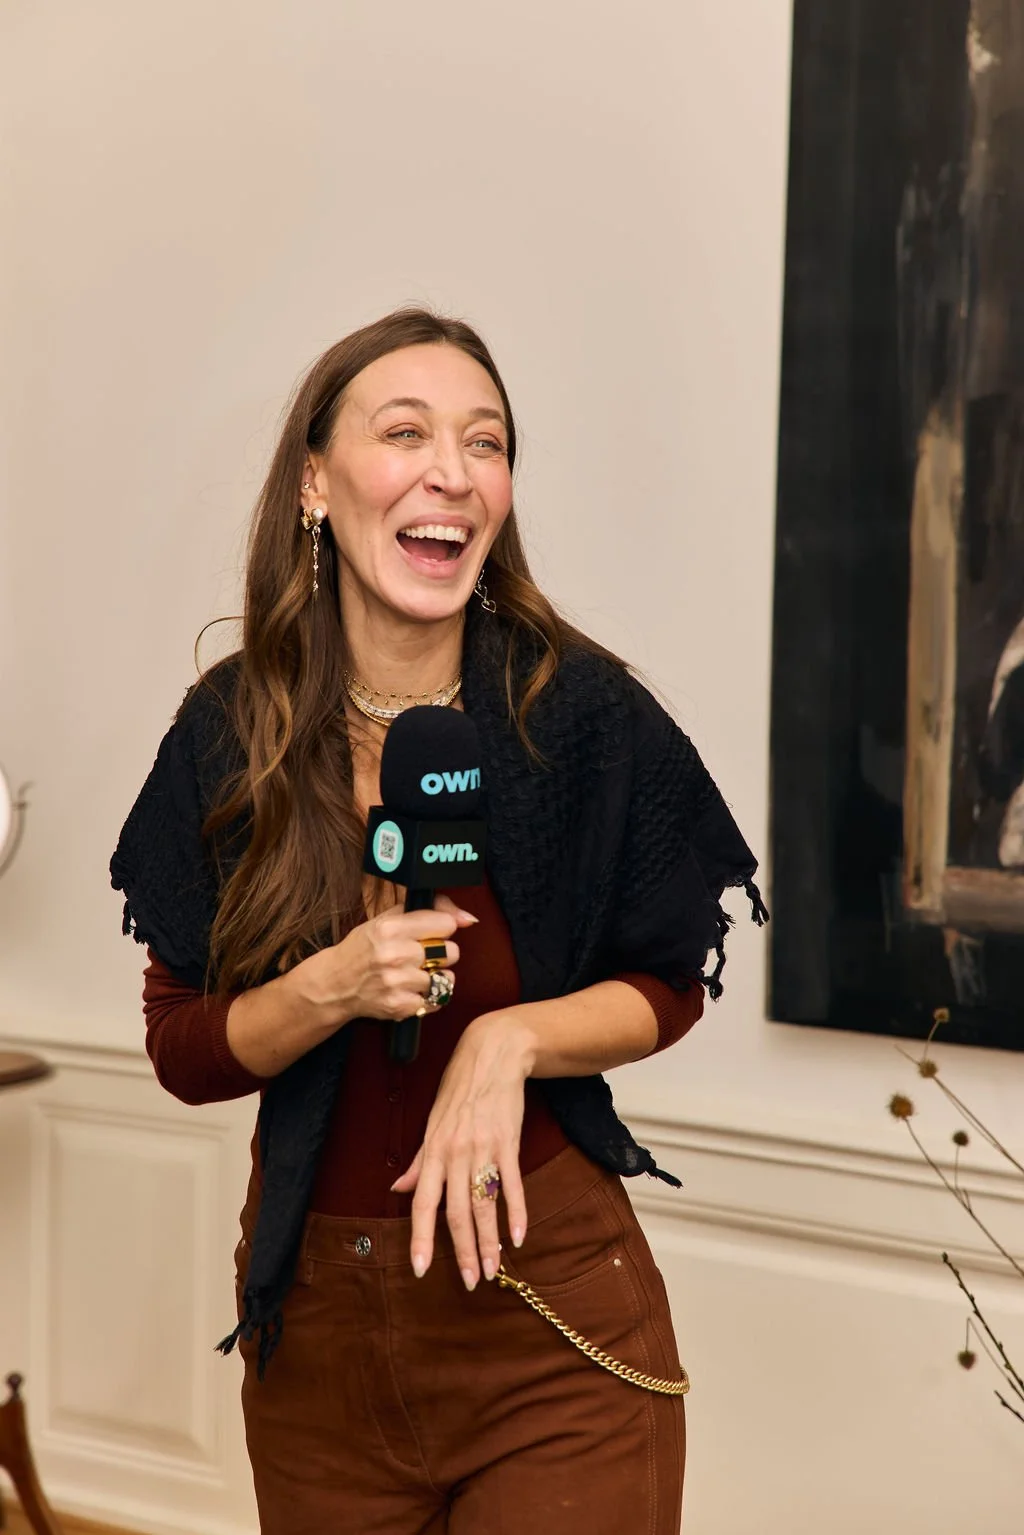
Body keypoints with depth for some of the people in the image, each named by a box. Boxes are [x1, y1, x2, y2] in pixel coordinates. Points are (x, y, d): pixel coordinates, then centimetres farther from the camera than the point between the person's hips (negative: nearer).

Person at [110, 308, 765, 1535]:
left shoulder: (583, 711, -13)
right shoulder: (227, 733, -7)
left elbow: (669, 991, 0)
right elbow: (182, 1053, -2)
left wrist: (513, 1038, -18)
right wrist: (331, 990, -20)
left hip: (551, 1300, -2)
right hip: (313, 1306, 2)